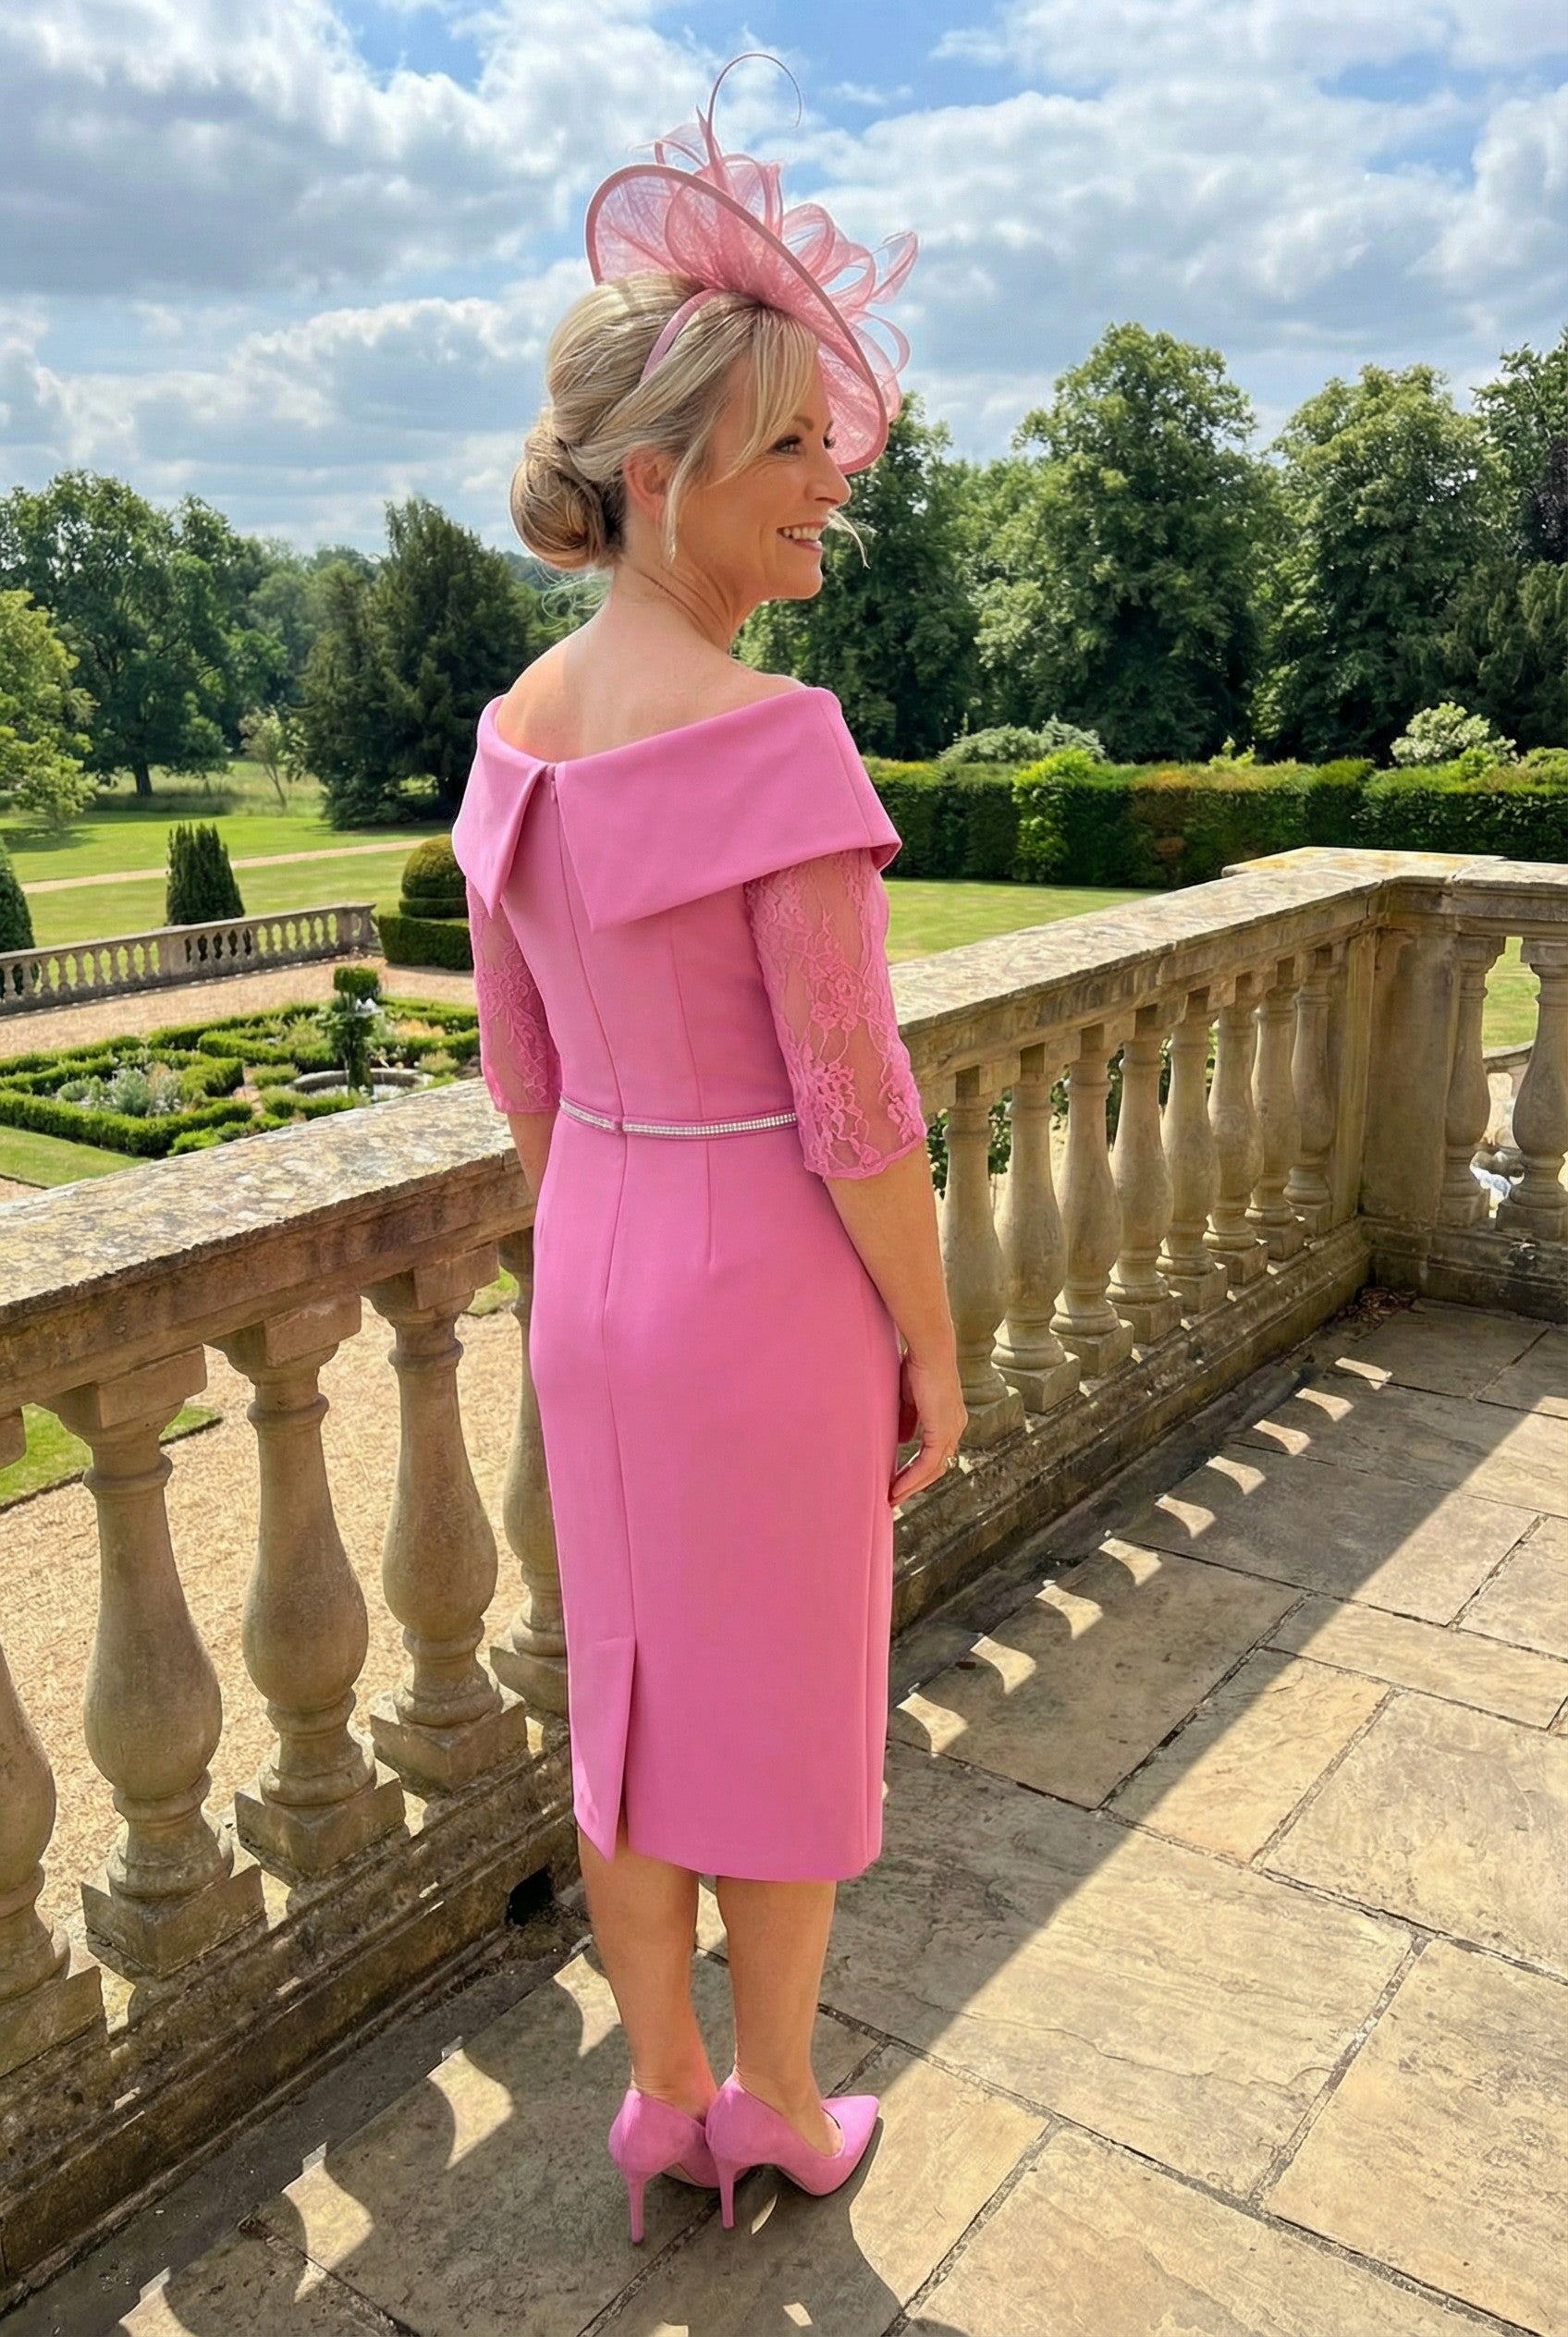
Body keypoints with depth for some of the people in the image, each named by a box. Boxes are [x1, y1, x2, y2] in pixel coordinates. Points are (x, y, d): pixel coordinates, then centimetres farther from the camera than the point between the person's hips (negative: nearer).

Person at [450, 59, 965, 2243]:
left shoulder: (518, 732, 1)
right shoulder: (778, 743, -22)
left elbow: (518, 1062, 8)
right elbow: (852, 1101, -20)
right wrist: (938, 1348, -7)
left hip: (594, 1271, 7)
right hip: (775, 1285, -7)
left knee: (630, 1690, 20)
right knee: (790, 1713, 15)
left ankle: (664, 2093, 40)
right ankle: (779, 2110, 38)